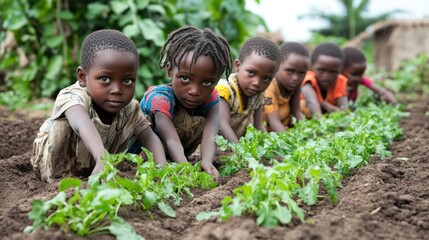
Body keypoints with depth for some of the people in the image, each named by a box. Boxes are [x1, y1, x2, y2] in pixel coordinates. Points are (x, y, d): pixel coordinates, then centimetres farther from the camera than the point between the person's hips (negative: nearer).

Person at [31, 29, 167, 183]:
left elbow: (149, 137, -18)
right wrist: (102, 159, -80)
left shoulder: (129, 108, -21)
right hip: (52, 162, -5)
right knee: (64, 122, -30)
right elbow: (83, 125, -60)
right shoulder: (73, 97, -40)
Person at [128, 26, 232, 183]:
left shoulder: (210, 99, -21)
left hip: (169, 157, 6)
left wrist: (206, 162, -62)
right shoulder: (160, 98, -34)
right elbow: (171, 140, -50)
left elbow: (209, 135, -39)